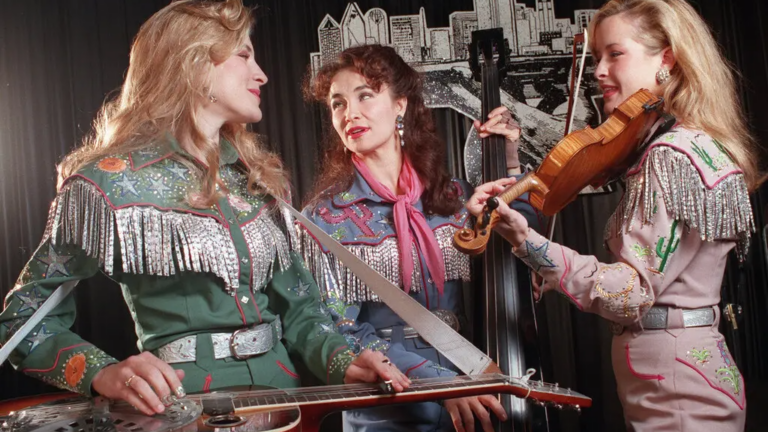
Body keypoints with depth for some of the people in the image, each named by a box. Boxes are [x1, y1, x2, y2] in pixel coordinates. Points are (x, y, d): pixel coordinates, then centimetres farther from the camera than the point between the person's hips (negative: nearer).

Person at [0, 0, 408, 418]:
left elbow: (296, 302, 10)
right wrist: (104, 374, -22)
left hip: (280, 390, 2)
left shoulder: (255, 176, 9)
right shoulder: (109, 181, -8)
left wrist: (342, 362, -9)